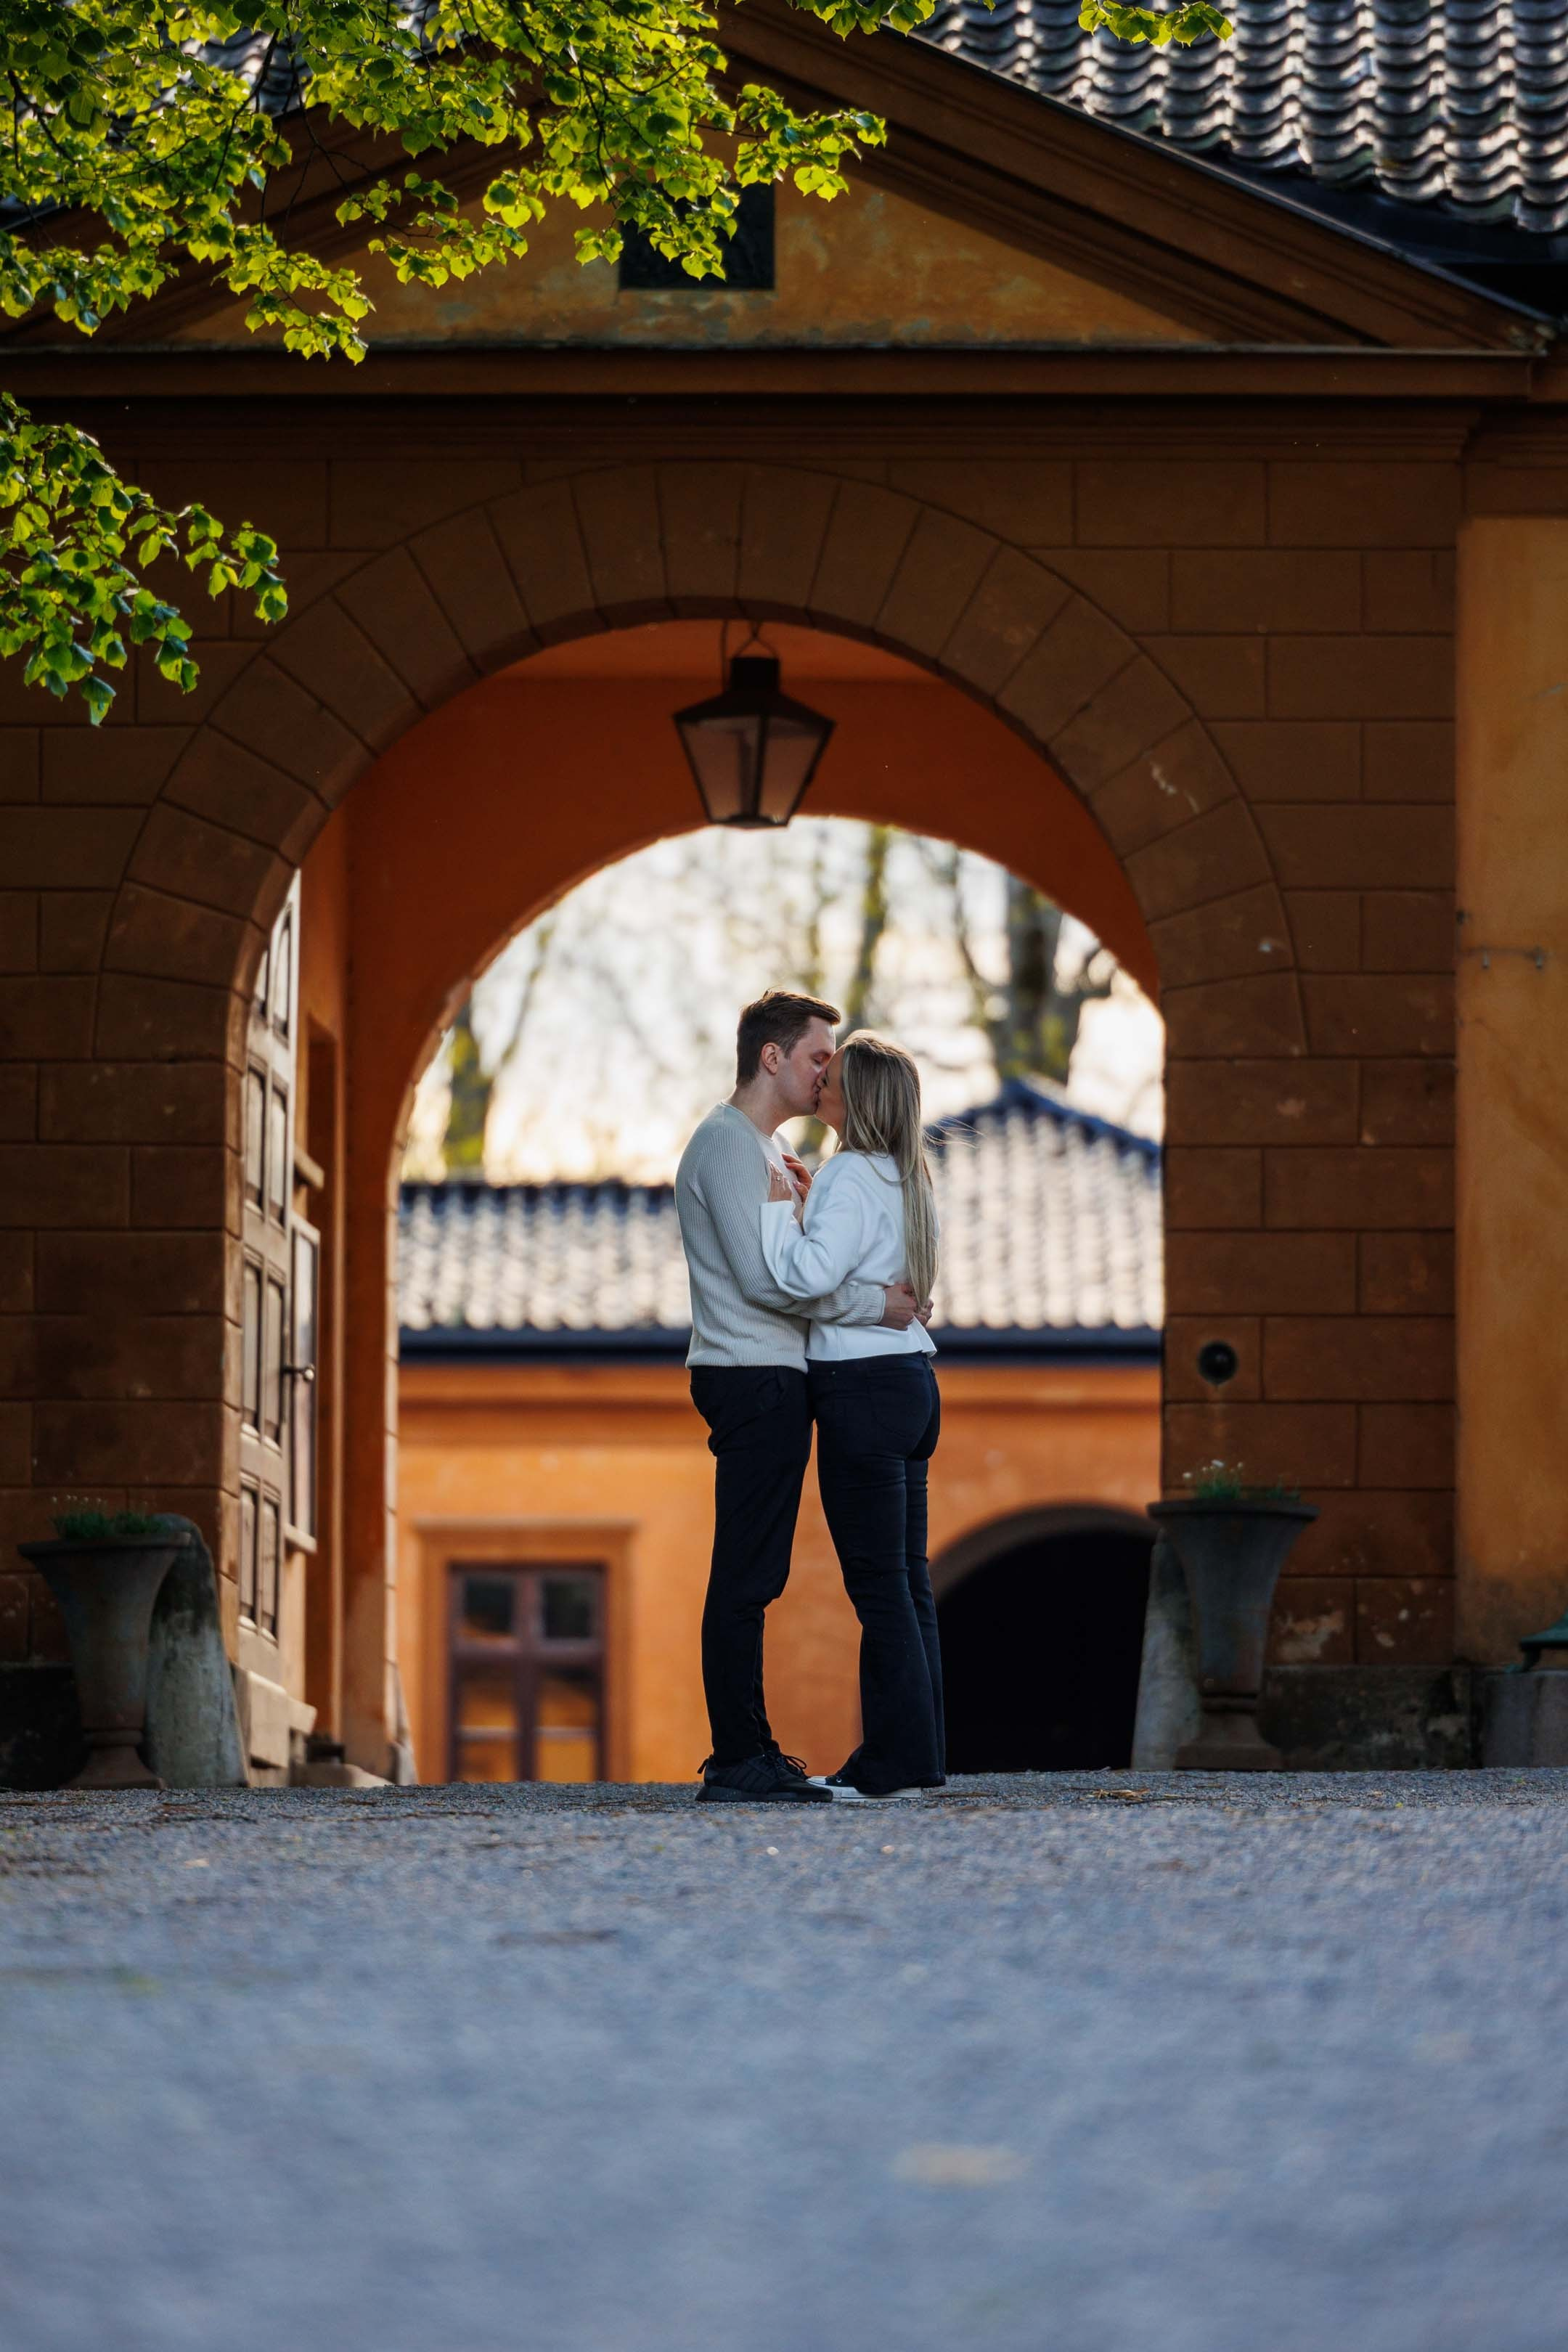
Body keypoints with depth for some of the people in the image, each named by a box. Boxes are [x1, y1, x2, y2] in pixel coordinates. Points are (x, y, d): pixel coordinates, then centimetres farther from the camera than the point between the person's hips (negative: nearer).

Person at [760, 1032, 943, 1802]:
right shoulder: (903, 1177, 16)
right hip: (909, 1373, 10)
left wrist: (779, 1205, -10)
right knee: (907, 1580, 10)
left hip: (863, 1386, -10)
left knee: (877, 1581, -8)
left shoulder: (852, 1175, -13)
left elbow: (807, 1275, -23)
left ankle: (893, 1761, -8)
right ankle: (915, 1757, 12)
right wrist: (806, 1206, 16)